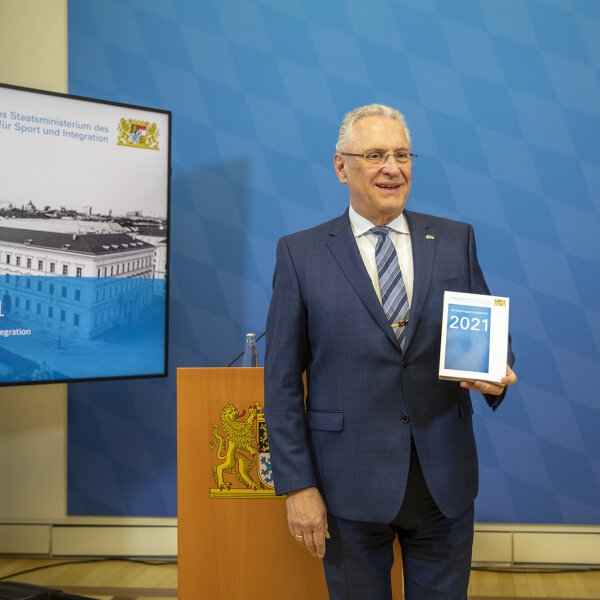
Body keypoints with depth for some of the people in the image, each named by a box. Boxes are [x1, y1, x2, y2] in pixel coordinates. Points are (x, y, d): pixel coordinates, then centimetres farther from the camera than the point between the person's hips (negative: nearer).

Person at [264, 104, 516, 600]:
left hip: (445, 482, 2)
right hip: (350, 486, -2)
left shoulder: (456, 240, 6)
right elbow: (282, 381, -2)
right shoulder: (299, 253, -1)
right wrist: (298, 486, -7)